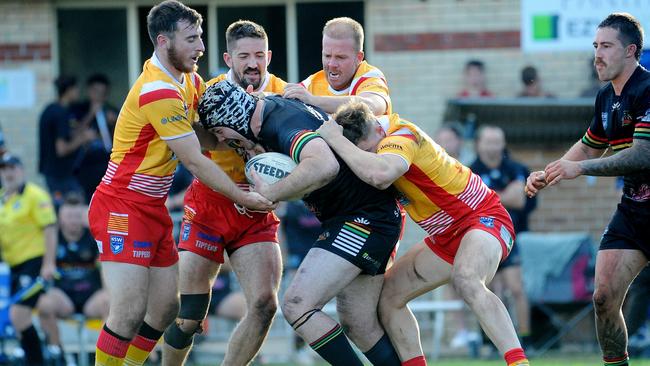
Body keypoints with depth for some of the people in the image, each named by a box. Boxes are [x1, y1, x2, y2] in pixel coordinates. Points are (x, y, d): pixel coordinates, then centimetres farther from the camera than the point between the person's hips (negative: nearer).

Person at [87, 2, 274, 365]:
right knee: (130, 313, -16)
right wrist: (243, 198, -13)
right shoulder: (158, 92, -22)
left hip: (152, 208, 10)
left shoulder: (188, 80, 7)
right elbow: (195, 161, -19)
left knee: (166, 307, 10)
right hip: (123, 209, -10)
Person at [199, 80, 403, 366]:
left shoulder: (284, 124, -21)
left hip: (364, 219, -11)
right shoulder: (276, 106, 9)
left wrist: (270, 194, -28)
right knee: (359, 325, 13)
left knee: (297, 306, -16)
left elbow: (324, 166, -39)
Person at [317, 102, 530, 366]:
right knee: (388, 296, 4)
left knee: (465, 280, -39)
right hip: (447, 237, 10)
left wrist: (333, 138, -36)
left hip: (484, 218, -10)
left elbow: (378, 174, -48)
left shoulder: (402, 136, -26)